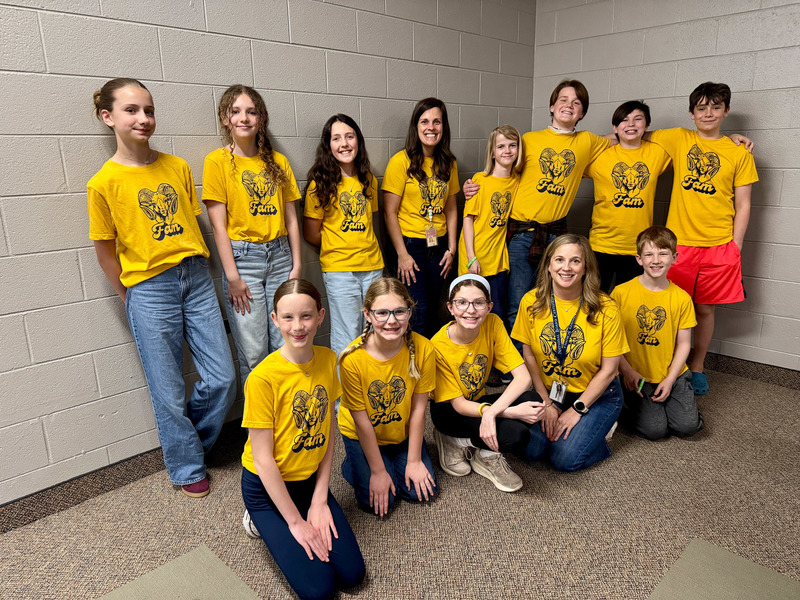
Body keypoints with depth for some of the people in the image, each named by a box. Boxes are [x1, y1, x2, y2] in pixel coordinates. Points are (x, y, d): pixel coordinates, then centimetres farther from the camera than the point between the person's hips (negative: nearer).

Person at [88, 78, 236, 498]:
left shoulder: (177, 167, 5)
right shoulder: (104, 183, -6)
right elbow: (106, 254, 0)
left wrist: (197, 271, 10)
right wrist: (134, 301, 3)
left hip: (196, 279, 4)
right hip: (148, 289, -4)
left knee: (223, 380, 6)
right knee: (170, 394, 6)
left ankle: (190, 441, 35)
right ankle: (187, 468, 30)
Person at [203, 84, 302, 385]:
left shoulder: (278, 161, 11)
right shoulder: (217, 161, -1)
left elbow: (291, 218, 11)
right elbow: (218, 225, -6)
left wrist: (296, 264, 4)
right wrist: (232, 276, -10)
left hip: (280, 253, 4)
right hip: (242, 257, -3)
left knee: (286, 347, 6)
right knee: (254, 353, -1)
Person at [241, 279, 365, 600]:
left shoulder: (328, 360, -8)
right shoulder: (263, 378, -25)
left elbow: (328, 431, -1)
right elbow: (262, 458, -19)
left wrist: (320, 500, -4)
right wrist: (296, 522, -14)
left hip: (311, 479, 5)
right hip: (268, 486, -4)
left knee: (352, 573, -1)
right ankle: (262, 522, 12)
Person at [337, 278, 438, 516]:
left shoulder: (423, 349, -23)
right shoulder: (353, 359, -30)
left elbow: (418, 408, -14)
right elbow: (362, 421, -21)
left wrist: (414, 461, -8)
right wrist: (378, 471, -14)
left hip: (403, 433, 3)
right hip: (362, 436, -2)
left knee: (422, 491, -2)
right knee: (377, 502, -8)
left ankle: (397, 461, 26)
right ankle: (351, 466, 20)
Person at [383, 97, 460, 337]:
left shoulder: (448, 164, 9)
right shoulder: (401, 161, -8)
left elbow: (451, 209, 14)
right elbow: (390, 212, -9)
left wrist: (451, 249, 7)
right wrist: (402, 254, -13)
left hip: (438, 245, 5)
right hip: (410, 244, -5)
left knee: (432, 312, 9)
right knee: (419, 314, -8)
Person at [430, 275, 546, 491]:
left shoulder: (493, 324, -15)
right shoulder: (438, 346, -24)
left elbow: (523, 377, -19)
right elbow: (458, 404, -21)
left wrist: (491, 412, -35)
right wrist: (512, 412, -32)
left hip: (478, 401, 5)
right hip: (450, 411, -5)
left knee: (532, 401, -25)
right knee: (515, 433, -30)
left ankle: (485, 454, -6)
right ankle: (453, 441, -5)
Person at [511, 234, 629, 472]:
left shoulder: (606, 309, -17)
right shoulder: (532, 302, -10)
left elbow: (608, 370, -11)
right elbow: (529, 355, -2)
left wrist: (577, 410, -11)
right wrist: (546, 403, -6)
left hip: (596, 394, -2)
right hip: (548, 391, 3)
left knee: (566, 459, -17)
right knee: (529, 450, -16)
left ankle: (596, 429, 11)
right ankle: (551, 424, 13)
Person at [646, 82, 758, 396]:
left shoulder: (739, 152, 5)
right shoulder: (678, 139, 5)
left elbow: (742, 205, 5)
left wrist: (735, 248, -1)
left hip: (719, 245, 0)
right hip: (679, 241, 0)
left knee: (705, 308, 9)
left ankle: (697, 368, 26)